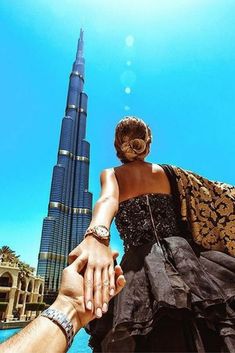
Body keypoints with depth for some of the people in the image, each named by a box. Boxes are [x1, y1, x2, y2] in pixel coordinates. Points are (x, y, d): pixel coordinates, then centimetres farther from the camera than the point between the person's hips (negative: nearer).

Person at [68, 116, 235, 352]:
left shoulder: (110, 174, 4)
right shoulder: (169, 172, 10)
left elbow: (108, 199, -20)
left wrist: (97, 235, -38)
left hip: (139, 266, -1)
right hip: (184, 258, 2)